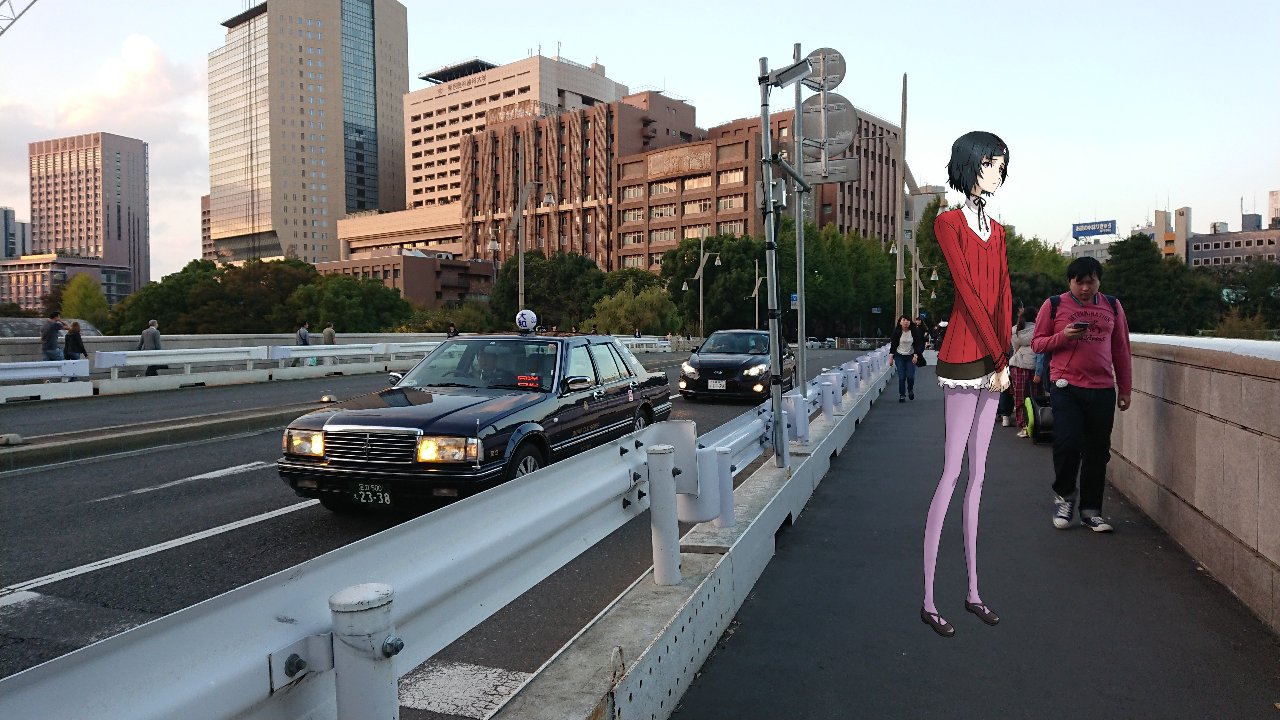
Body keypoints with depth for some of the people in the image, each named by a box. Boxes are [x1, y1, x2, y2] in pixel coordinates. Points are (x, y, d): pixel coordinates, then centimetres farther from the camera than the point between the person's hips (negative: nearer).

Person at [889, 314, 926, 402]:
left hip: (911, 356, 0)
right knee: (902, 377, -4)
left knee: (910, 376, -6)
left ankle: (910, 390, 25)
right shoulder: (897, 332, -6)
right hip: (899, 356, 0)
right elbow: (893, 345, 0)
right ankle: (902, 395, 8)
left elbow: (917, 344, -3)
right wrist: (891, 357, -1)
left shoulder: (914, 331, -5)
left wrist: (916, 355, -15)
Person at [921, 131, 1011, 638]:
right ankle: (928, 599, 0)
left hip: (991, 360, 8)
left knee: (977, 474, 10)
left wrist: (1003, 359, -4)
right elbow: (967, 291, -12)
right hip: (963, 356, -8)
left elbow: (1004, 296, 9)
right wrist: (1000, 356, -13)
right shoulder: (948, 222, -4)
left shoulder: (997, 230, 18)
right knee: (952, 473, -8)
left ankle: (973, 590, 19)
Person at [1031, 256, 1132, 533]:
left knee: (1098, 451, 6)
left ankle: (1091, 510, 17)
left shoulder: (1112, 307, 11)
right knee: (1068, 444, -11)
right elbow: (1036, 343, 5)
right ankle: (1064, 495, 15)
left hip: (1103, 390, 3)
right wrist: (1062, 337, -14)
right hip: (1066, 388, -3)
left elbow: (1121, 350, 15)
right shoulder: (1054, 305, 3)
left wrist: (1125, 388, 13)